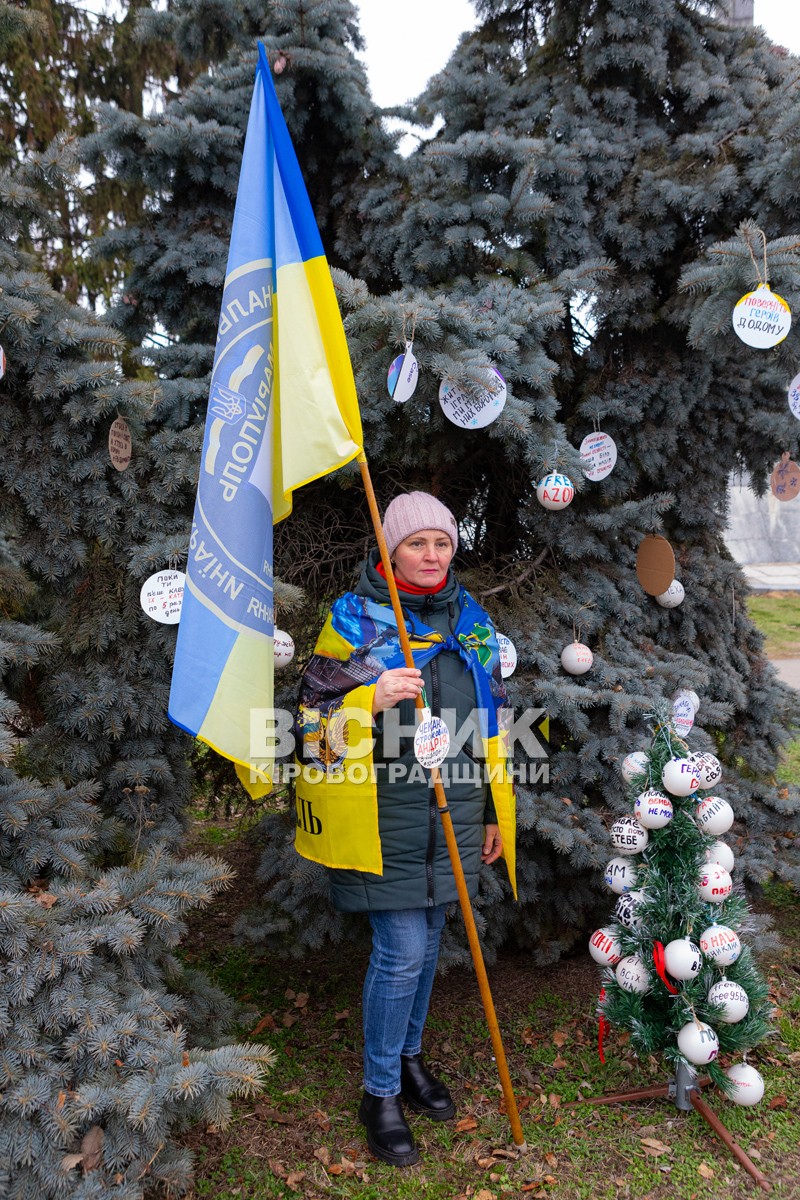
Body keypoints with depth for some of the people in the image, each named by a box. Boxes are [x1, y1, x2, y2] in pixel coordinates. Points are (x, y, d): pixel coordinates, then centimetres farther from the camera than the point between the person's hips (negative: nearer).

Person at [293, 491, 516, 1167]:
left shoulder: (472, 619, 8)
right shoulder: (354, 617, -7)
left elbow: (493, 721, 15)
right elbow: (313, 717, -7)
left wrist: (498, 809, 15)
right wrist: (373, 698, -26)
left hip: (454, 811, 5)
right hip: (384, 814, -5)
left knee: (428, 940, 17)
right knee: (401, 952, -2)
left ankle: (409, 1058, 40)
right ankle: (380, 1094, 20)